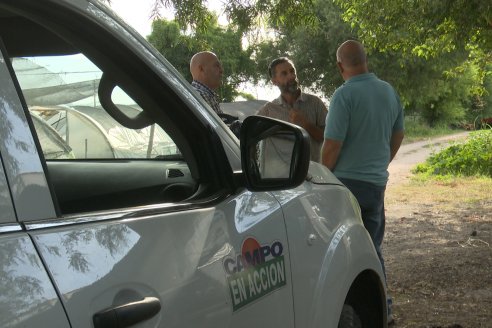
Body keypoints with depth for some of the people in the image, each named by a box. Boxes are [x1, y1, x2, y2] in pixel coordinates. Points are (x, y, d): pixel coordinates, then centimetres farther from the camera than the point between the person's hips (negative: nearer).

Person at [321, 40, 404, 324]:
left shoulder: (345, 95, -17)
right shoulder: (390, 92, 4)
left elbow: (332, 144, -18)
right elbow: (398, 135, 15)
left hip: (347, 181, -6)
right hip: (377, 182, 6)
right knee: (372, 247, 16)